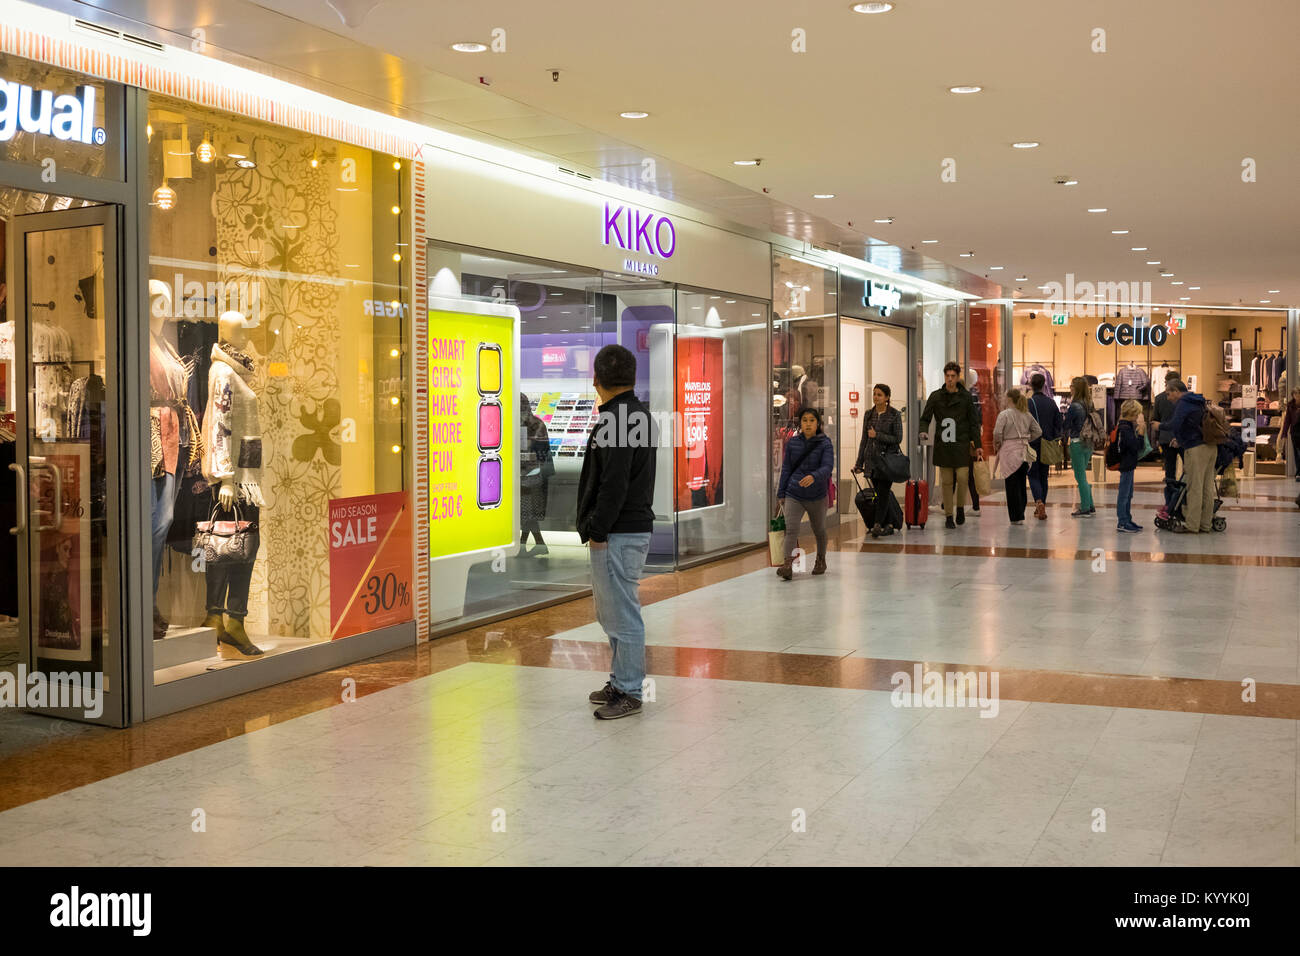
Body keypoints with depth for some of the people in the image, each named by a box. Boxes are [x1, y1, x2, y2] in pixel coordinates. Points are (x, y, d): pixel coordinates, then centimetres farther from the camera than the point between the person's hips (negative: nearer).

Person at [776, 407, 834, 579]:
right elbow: (786, 468, 8)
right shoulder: (792, 442, 3)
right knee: (791, 529, -16)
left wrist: (814, 477, -39)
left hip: (817, 495, -1)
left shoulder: (825, 443, -6)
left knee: (819, 530, 18)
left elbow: (827, 467, -18)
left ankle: (821, 560, 41)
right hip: (794, 495, 1)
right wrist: (781, 493, 7)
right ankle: (788, 565, -27)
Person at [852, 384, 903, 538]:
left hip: (887, 459, -5)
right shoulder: (869, 414, 10)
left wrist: (877, 435, -15)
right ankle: (888, 525, 12)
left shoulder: (894, 415, -4)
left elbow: (897, 439, -7)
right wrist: (859, 463, 11)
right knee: (878, 494, 6)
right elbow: (864, 440, 12)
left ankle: (877, 524, -17)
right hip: (872, 459, 5)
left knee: (883, 493, -11)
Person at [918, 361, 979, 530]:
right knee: (946, 481, 2)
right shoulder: (935, 396, 5)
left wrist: (975, 443, 2)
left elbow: (973, 422, 7)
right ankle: (948, 516, 10)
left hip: (962, 444, -1)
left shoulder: (966, 397, 5)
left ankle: (961, 507, 15)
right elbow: (925, 418, 8)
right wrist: (924, 432, -11)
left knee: (962, 478, -10)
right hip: (942, 445, 1)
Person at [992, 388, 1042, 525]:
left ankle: (1016, 517, 0)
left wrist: (996, 444, 0)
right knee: (1021, 484, 13)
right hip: (1023, 452, 5)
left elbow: (997, 432, -17)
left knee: (1012, 486, 0)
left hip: (1010, 451, -5)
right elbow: (1038, 431, 11)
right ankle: (1021, 515, 17)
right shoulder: (1027, 414, 8)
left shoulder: (1004, 414, -10)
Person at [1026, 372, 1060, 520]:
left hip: (1033, 444, -4)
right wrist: (1054, 441, 15)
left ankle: (1039, 502, -23)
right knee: (1043, 476, 14)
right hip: (1047, 445, 4)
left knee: (1033, 475, 0)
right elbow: (1058, 424, 8)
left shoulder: (1029, 403, -11)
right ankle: (1041, 508, 18)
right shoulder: (1051, 403, 5)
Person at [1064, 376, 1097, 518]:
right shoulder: (1088, 404, 6)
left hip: (1077, 443, -8)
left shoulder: (1074, 406, -17)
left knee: (1080, 477, 0)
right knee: (1082, 476, 18)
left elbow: (1066, 425, -12)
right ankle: (1090, 506, 22)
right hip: (1088, 443, 8)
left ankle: (1085, 509, 3)